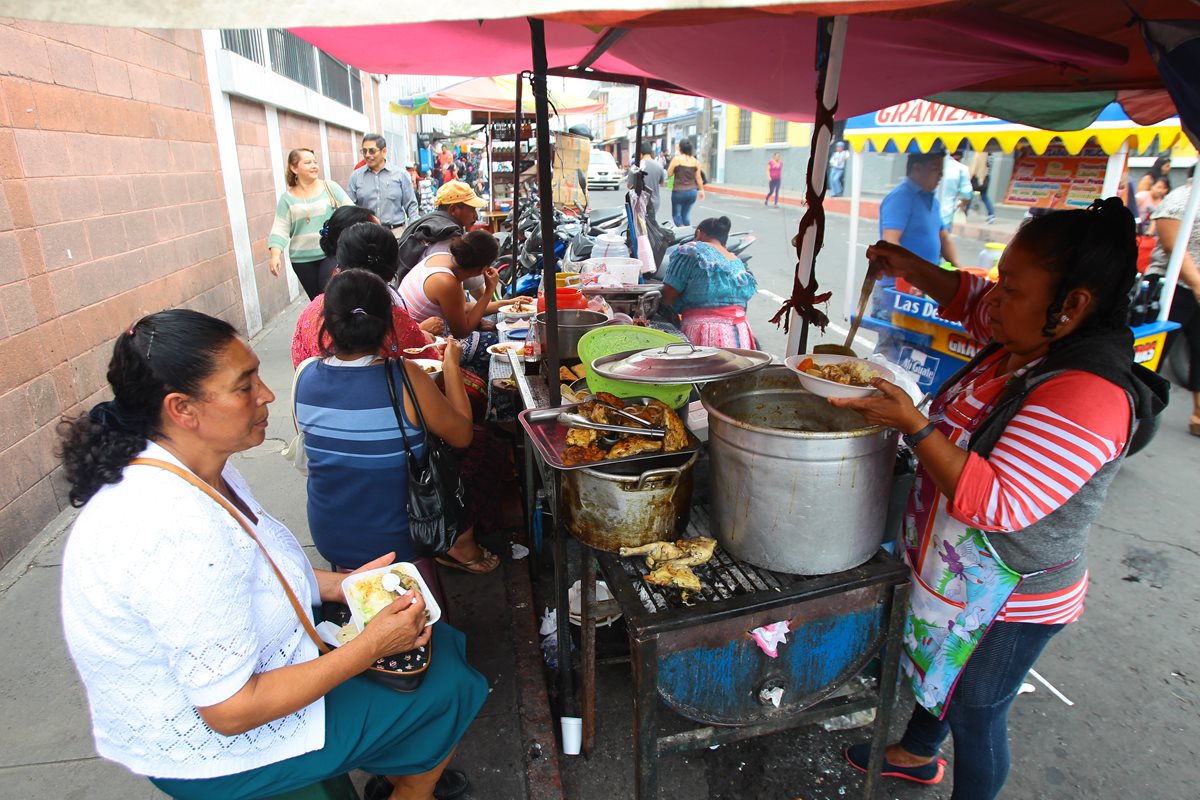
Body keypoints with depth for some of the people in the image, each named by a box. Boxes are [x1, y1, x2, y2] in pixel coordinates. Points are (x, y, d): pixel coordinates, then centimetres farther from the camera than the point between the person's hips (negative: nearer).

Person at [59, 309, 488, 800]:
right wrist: (371, 646, -22)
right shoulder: (179, 531, -35)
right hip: (209, 748, -8)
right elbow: (232, 710, -28)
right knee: (449, 693, -2)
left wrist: (340, 584, -1)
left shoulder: (203, 470, -4)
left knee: (442, 645, 10)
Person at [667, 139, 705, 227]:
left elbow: (669, 174, -2)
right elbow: (699, 178, 8)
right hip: (692, 192, 4)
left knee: (676, 214, 6)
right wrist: (701, 190, 17)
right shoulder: (695, 161, 5)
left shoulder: (676, 159, -7)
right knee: (686, 214, 15)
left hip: (679, 191, -4)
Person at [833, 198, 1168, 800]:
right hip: (956, 570, 9)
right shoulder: (1029, 342, -7)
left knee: (976, 714, 15)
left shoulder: (1087, 396, -33)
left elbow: (998, 502, -36)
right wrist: (910, 268, -2)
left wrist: (912, 424, -38)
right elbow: (972, 299, 13)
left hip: (1011, 603, -9)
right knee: (941, 668, 31)